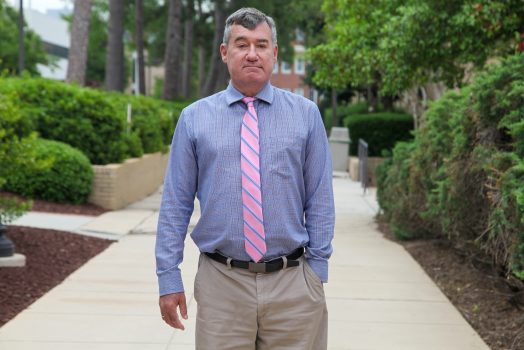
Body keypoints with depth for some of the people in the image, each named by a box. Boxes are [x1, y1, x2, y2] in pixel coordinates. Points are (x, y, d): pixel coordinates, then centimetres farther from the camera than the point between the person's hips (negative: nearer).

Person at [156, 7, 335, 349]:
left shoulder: (306, 114, 4)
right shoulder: (194, 119, 3)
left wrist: (317, 268, -1)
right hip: (221, 283, 0)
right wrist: (169, 278, 0)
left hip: (292, 284, 0)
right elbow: (175, 203, 3)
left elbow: (320, 199, 4)